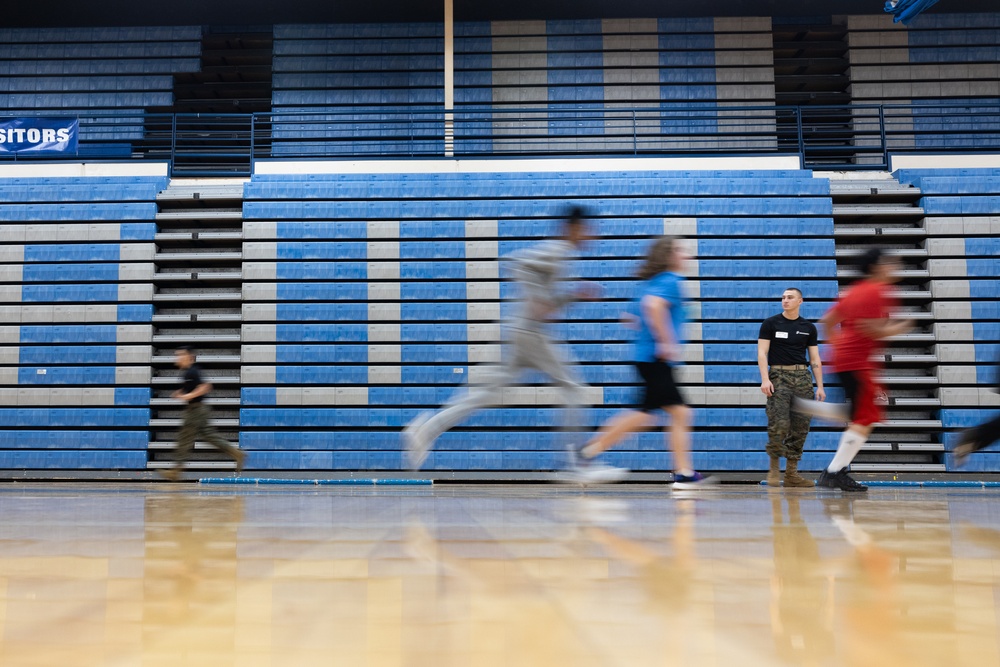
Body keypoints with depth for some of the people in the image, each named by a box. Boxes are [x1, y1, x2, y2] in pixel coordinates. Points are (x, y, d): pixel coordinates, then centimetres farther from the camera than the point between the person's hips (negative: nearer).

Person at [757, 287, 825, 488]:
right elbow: (762, 352, -3)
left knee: (801, 426, 2)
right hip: (779, 376, -4)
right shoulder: (770, 323, 3)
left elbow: (815, 359, 12)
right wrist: (765, 379, -15)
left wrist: (820, 386, 5)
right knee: (779, 424, -13)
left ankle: (791, 472, 10)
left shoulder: (808, 327, 12)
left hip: (802, 377, 4)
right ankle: (774, 468, 4)